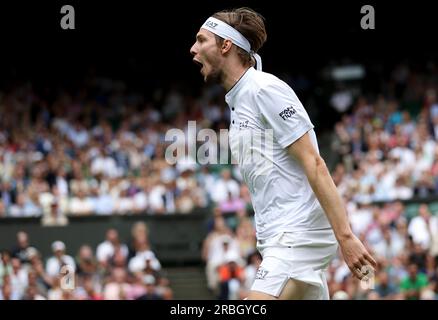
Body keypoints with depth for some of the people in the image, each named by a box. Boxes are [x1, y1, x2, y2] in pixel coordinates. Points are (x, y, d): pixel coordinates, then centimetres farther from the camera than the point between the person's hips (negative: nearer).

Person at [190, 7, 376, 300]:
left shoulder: (265, 89, -10)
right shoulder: (238, 103, 18)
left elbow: (314, 165, -16)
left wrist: (345, 236, -22)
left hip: (299, 236, -10)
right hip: (280, 240, 10)